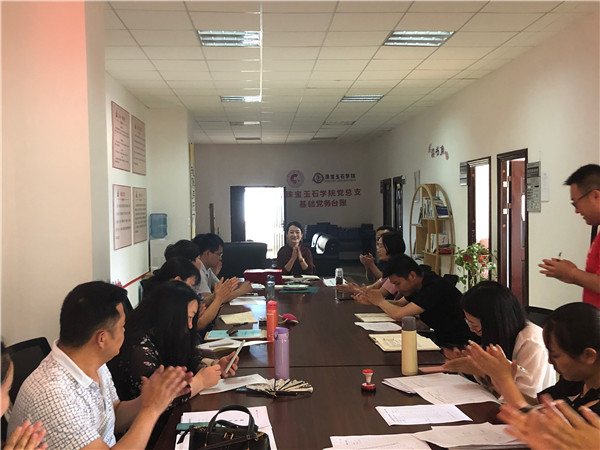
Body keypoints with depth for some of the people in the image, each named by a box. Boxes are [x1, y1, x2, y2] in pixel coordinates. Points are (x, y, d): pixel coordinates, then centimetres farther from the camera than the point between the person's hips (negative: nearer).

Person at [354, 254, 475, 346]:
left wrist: (380, 301, -8)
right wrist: (371, 301, 1)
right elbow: (399, 305, 15)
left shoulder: (434, 287, -25)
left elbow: (399, 314, -26)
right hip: (440, 339, 9)